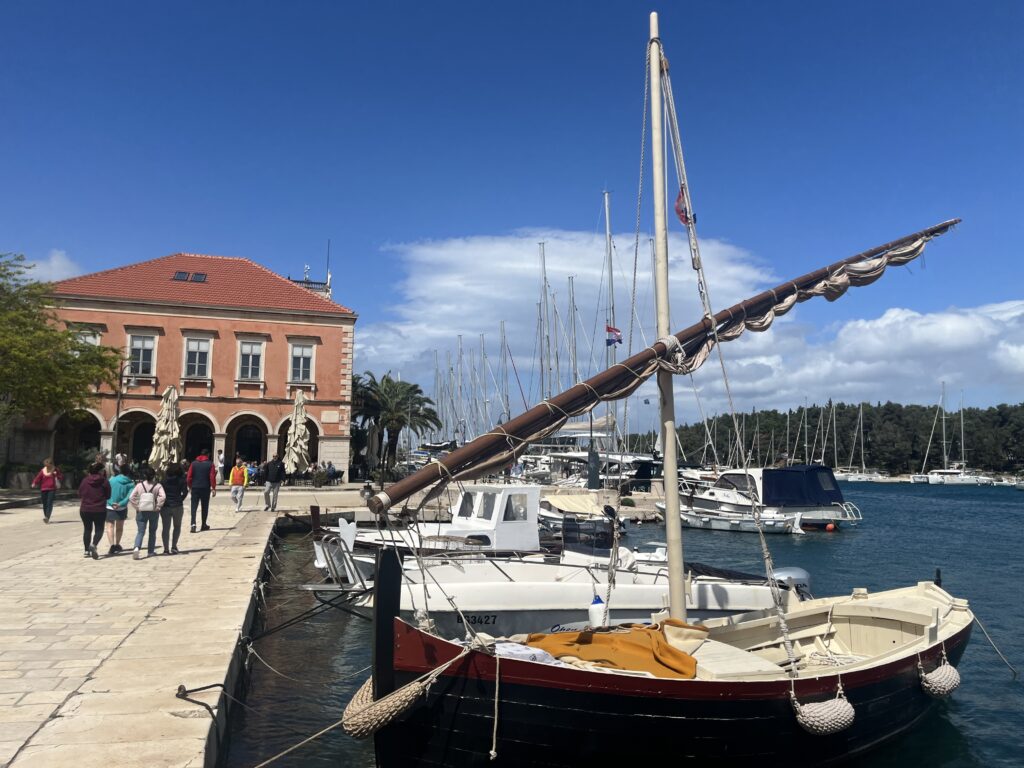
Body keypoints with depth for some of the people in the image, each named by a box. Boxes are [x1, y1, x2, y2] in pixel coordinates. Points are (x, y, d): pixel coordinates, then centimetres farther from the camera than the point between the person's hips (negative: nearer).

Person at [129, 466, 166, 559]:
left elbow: (131, 497, -8)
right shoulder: (157, 486, -8)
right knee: (152, 531, 15)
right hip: (153, 511, 0)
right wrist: (158, 506, -9)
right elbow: (163, 496, -21)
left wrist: (137, 507, -1)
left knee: (141, 531, 4)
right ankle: (151, 551, 22)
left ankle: (137, 547, -20)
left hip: (141, 511, 0)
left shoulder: (139, 485, -4)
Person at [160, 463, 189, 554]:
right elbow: (185, 491, -11)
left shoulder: (164, 478, 0)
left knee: (165, 527, 7)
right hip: (177, 505, -1)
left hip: (165, 506, 1)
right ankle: (174, 546, 6)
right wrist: (180, 500, 3)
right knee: (177, 526, 15)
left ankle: (166, 549, 3)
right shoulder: (181, 479, -5)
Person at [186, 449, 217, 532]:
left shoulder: (194, 463, 5)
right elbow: (212, 477, -6)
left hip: (195, 488, 1)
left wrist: (190, 487, 13)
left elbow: (189, 477, 4)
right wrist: (213, 488, -2)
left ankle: (193, 524, -17)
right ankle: (203, 525, 18)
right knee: (205, 507, 11)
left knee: (194, 506, 2)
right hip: (206, 488, -1)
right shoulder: (210, 464, -2)